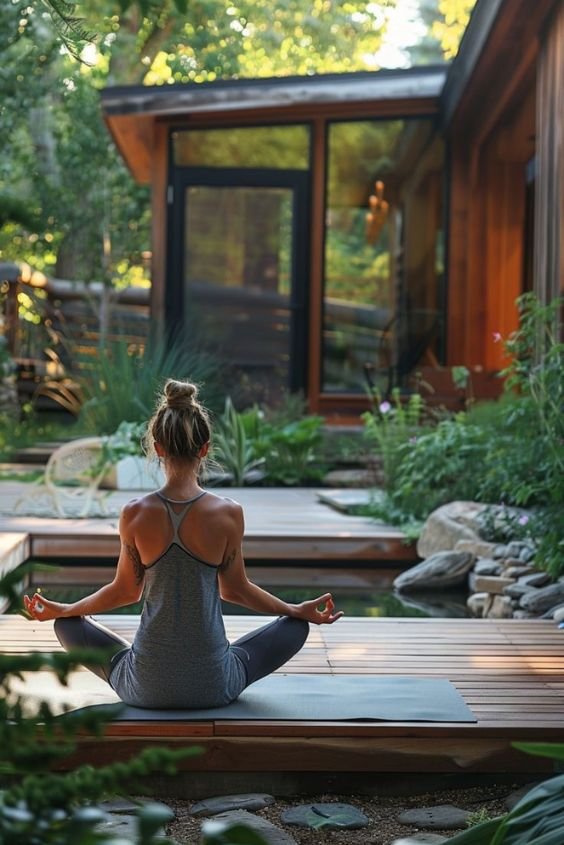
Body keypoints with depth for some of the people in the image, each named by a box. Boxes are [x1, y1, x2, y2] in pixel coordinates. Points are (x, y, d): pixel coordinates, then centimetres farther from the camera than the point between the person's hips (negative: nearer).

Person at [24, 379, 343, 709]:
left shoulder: (135, 515, -9)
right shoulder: (229, 513, -10)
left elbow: (126, 591, 4)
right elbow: (235, 590, 2)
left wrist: (60, 610, 23)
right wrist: (301, 611, 19)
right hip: (213, 687, 0)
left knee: (67, 625, 25)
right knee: (295, 627, 22)